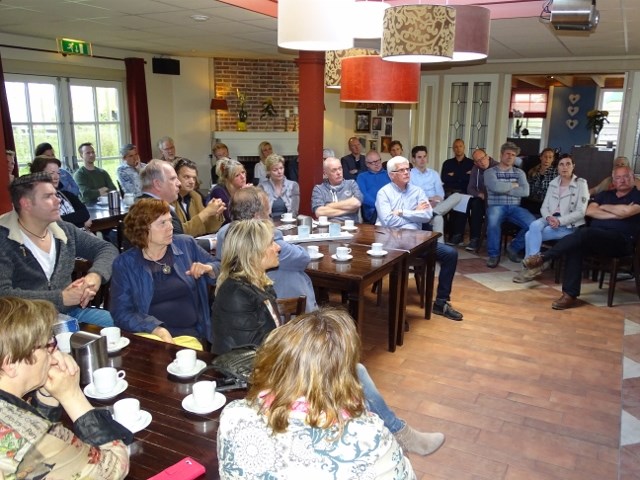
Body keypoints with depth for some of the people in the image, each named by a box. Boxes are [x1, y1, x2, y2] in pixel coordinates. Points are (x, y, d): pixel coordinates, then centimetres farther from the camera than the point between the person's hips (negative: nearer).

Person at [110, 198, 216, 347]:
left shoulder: (187, 244, 10)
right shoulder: (124, 264, 3)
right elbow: (122, 313, -4)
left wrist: (209, 269, -4)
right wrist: (157, 329, -19)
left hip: (189, 335, 1)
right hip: (146, 337, -1)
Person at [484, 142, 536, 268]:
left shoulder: (519, 172, 16)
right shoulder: (490, 172, 7)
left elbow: (525, 192, -2)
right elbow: (496, 187, -14)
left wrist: (504, 188, -6)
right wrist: (513, 185, 0)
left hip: (515, 207, 3)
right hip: (496, 206, -3)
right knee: (493, 221, -39)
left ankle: (514, 247, 2)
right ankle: (494, 254, -17)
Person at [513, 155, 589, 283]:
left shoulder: (581, 184, -1)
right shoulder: (553, 183, 14)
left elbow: (580, 212, -9)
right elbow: (544, 207, 11)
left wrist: (559, 221, -20)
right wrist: (549, 217, -12)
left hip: (569, 225, -5)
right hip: (551, 219, 5)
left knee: (530, 235, -26)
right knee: (534, 226, -30)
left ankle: (532, 266, -14)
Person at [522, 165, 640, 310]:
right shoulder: (605, 194, 23)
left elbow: (626, 211, -15)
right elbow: (589, 211, 5)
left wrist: (604, 207, 3)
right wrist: (616, 214, -4)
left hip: (621, 241, -5)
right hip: (594, 238, 5)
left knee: (585, 233, -35)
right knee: (575, 246, -31)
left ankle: (543, 257, -30)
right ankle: (570, 295, -33)